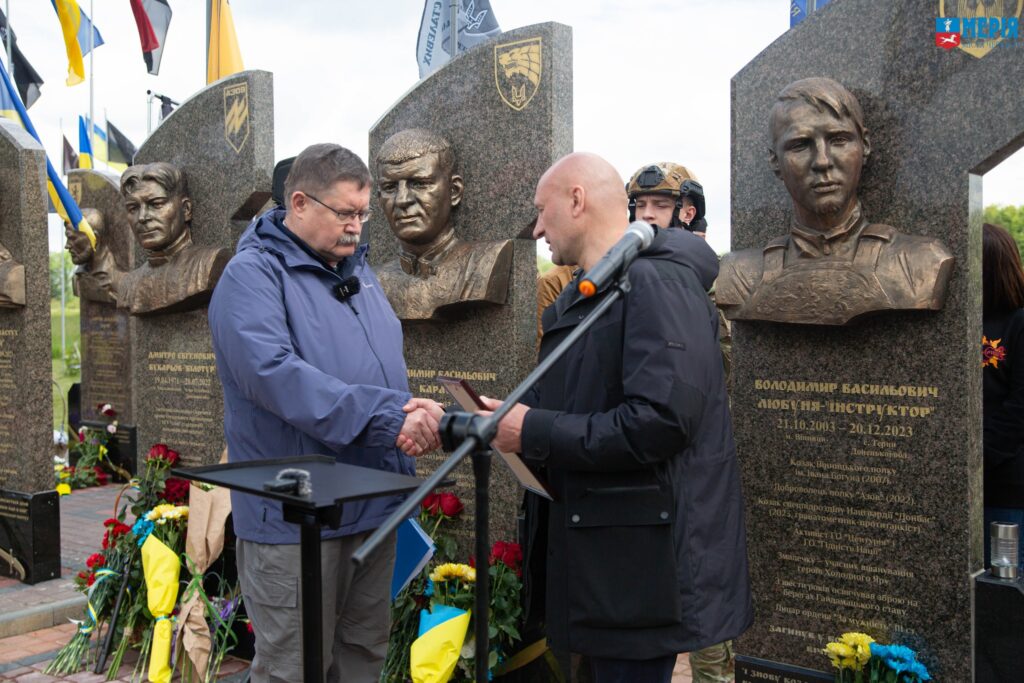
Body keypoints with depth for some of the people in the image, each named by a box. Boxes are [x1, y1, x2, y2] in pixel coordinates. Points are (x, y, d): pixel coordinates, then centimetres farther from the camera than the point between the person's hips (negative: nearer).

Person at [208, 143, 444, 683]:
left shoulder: (357, 270, 13)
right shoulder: (253, 274, -12)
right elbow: (273, 371, -27)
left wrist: (411, 414, -6)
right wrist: (385, 416, -30)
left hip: (374, 508, 8)